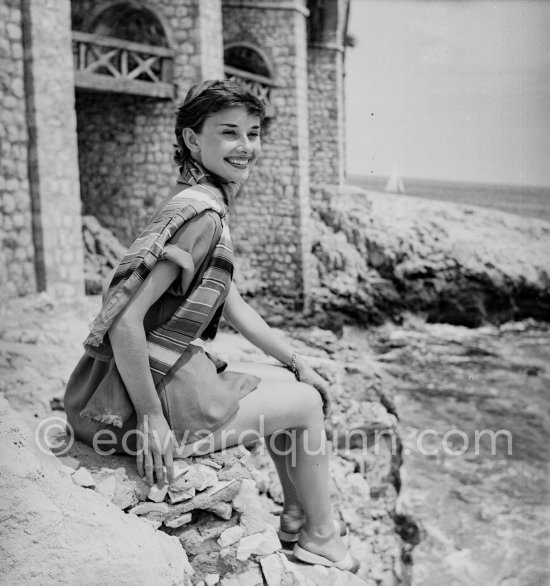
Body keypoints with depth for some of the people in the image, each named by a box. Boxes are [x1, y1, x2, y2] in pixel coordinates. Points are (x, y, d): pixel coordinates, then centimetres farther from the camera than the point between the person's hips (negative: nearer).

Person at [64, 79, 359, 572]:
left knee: (290, 383, 21)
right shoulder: (201, 214, -21)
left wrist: (297, 363, 18)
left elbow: (232, 304, 17)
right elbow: (125, 317, -27)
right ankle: (322, 541, 24)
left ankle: (297, 518, 34)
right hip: (145, 396, -10)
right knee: (306, 403, 4)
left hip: (168, 374, 10)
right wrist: (151, 420, -23)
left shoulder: (209, 204, 11)